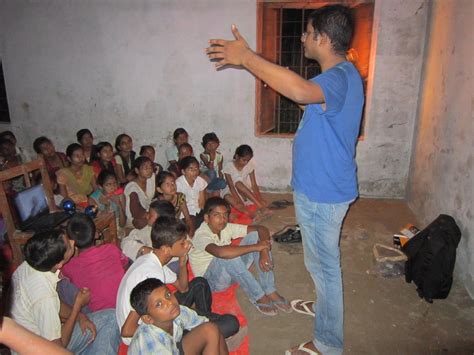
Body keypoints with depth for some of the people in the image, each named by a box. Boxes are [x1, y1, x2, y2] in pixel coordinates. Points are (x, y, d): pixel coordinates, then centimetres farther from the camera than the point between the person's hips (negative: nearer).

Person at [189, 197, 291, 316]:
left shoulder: (227, 227, -7)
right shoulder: (201, 235, -25)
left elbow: (262, 229, -10)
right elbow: (221, 252, -48)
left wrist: (264, 251, -29)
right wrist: (256, 247, -40)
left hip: (232, 273, 6)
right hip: (211, 280, -6)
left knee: (255, 235, -14)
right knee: (228, 255, -39)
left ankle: (270, 292, -17)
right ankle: (259, 298, -21)